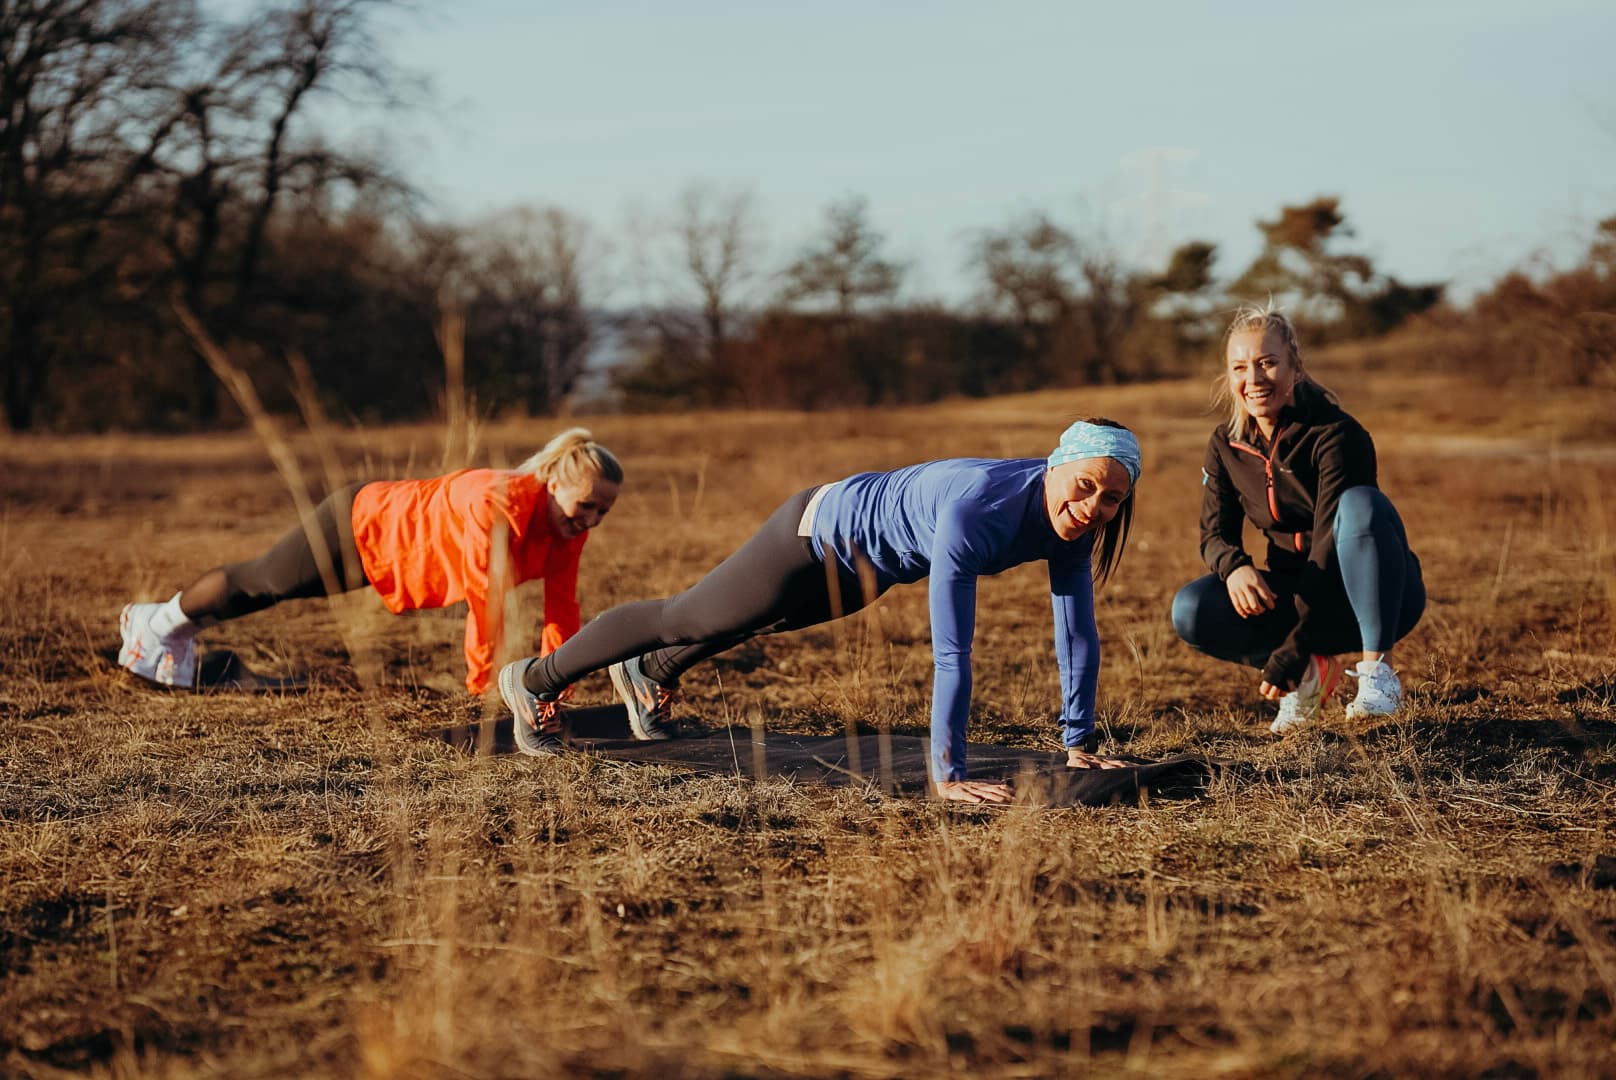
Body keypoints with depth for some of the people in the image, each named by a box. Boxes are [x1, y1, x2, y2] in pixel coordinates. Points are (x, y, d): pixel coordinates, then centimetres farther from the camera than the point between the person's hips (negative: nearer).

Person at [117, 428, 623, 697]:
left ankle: (180, 639, 50)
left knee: (267, 586, 28)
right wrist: (484, 689, -34)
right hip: (359, 530, -6)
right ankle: (155, 623, 45)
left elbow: (562, 610, -11)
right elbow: (485, 603, -39)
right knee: (257, 582, 18)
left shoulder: (570, 527, -17)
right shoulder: (498, 505, -42)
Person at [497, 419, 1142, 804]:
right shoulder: (975, 512, -44)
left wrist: (1080, 746, -11)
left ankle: (648, 675, 65)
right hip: (815, 539, -7)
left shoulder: (1070, 519, -21)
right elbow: (950, 651, -45)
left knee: (739, 626, 34)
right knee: (679, 617, 16)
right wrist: (946, 776, -44)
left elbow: (1078, 634, -13)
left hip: (859, 575, 7)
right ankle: (533, 682, 41)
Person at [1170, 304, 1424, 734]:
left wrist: (1293, 648, -32)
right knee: (1192, 609, -21)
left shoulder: (1336, 435, -21)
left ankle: (1377, 669, -27)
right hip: (1299, 594, 5)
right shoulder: (1226, 445, -2)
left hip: (1375, 598, -4)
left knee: (1360, 503, -35)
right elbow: (1215, 533, 1)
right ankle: (1312, 673, -3)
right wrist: (1234, 567, -26)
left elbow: (1330, 548, -26)